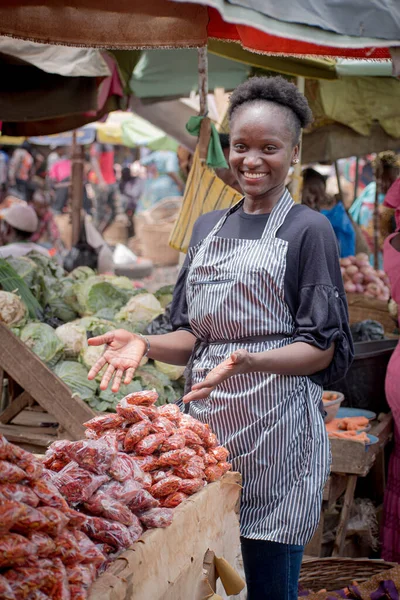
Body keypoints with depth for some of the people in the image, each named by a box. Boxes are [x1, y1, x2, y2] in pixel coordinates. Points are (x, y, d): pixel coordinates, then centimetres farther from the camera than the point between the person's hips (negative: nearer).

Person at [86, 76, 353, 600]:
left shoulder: (308, 230, -4)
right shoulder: (208, 227, 13)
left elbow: (320, 348, -7)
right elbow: (193, 337, 14)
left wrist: (250, 362, -25)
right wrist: (145, 345, -6)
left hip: (273, 428, -5)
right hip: (205, 419, 5)